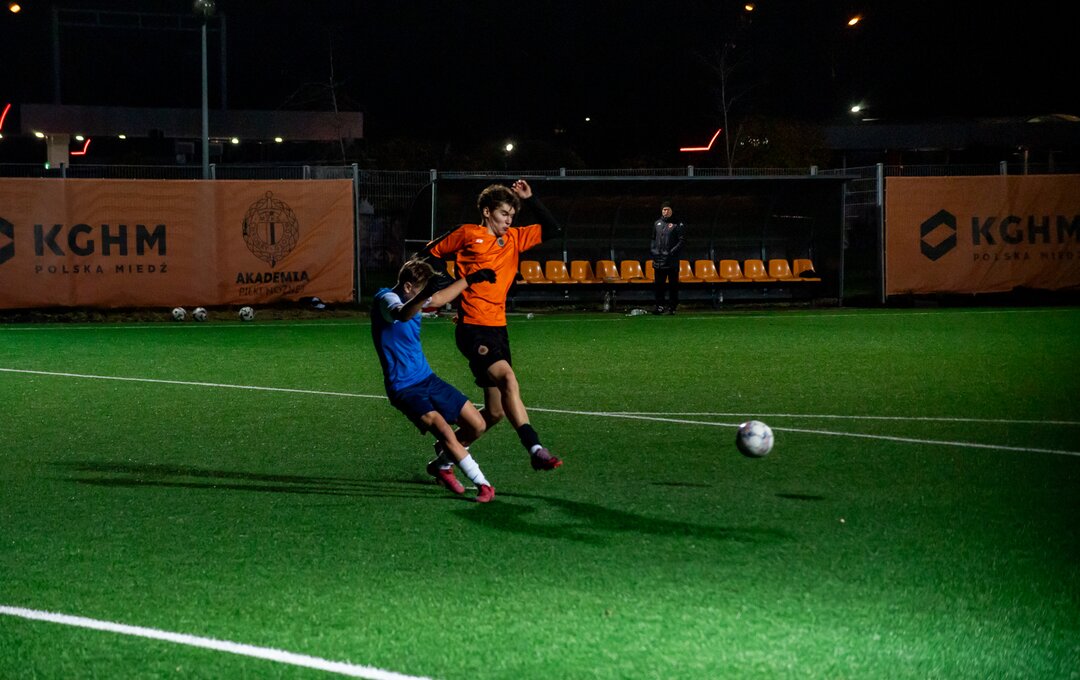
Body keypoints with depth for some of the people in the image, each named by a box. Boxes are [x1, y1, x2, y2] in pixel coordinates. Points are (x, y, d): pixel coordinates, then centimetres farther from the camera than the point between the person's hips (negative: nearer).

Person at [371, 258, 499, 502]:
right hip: (404, 388, -9)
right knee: (444, 431, -26)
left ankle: (442, 466, 27)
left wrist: (469, 280, 29)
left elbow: (440, 299, 29)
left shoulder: (412, 299, 8)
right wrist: (424, 295, -61)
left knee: (476, 425, 5)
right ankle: (483, 485, -17)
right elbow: (402, 315, -42)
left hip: (427, 379, 9)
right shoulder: (386, 298, -18)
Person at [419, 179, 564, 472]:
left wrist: (531, 200, 9)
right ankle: (535, 450, -37)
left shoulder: (514, 239, 15)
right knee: (508, 378, -28)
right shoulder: (468, 234, 0)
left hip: (498, 329, 7)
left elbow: (553, 230, 17)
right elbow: (430, 254, 9)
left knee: (495, 412, 7)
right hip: (473, 328, -7)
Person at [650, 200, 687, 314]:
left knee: (673, 284, -1)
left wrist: (672, 252, -14)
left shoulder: (678, 225, -1)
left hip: (672, 261, -4)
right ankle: (660, 306, 8)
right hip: (658, 260, 4)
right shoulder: (657, 223, 15)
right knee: (658, 284, 3)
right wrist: (653, 250, 9)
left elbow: (682, 241, -5)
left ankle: (672, 306, 3)